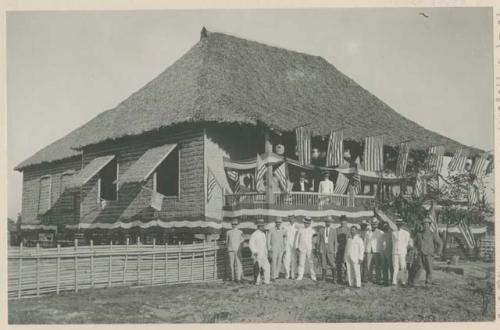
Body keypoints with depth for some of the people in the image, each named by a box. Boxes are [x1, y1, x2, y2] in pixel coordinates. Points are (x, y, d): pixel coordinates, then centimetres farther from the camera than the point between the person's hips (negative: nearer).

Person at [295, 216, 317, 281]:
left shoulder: (312, 230, 4)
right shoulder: (300, 230, 8)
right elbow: (297, 239, 12)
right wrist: (297, 247, 4)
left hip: (310, 249, -1)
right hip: (302, 249, 1)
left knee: (310, 263, -1)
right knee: (301, 262, -1)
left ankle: (313, 276, 8)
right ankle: (300, 276, 1)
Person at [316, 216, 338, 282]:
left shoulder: (333, 231, 3)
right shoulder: (321, 230, 8)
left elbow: (335, 241, 3)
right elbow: (318, 240, 9)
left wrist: (335, 250, -4)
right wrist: (318, 249, 5)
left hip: (330, 249, -1)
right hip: (322, 248, 2)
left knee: (332, 264, -6)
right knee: (323, 264, 2)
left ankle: (333, 278, 1)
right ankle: (324, 278, 10)